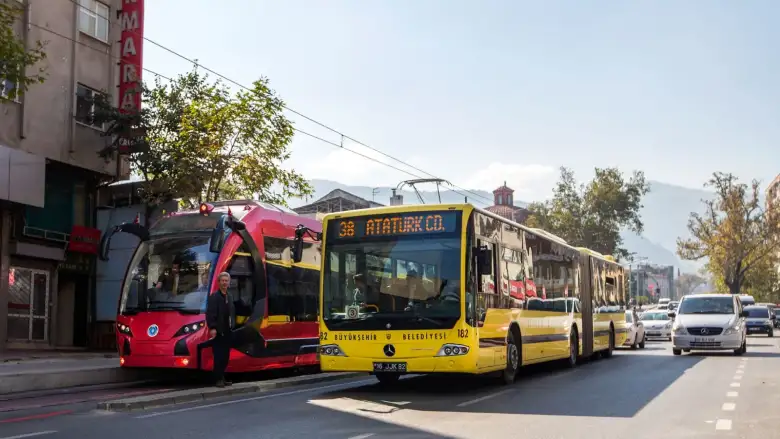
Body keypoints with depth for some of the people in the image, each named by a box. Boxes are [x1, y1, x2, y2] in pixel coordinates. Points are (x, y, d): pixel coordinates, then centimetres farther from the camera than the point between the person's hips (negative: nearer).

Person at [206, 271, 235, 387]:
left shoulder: (229, 297, 16)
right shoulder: (214, 297, -8)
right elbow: (210, 314, -16)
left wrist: (232, 326, 12)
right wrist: (212, 328, -24)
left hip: (227, 332, 7)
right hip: (218, 332, -7)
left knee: (225, 356, 10)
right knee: (219, 356, -5)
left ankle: (222, 378, 18)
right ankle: (218, 379, 1)